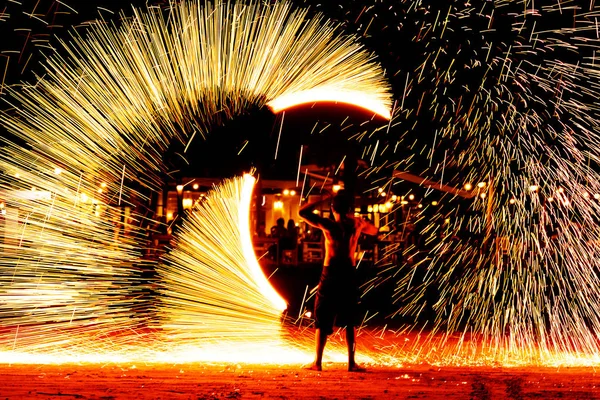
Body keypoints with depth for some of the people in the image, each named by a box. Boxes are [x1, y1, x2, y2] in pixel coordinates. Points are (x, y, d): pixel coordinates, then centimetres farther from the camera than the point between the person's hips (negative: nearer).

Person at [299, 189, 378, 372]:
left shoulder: (329, 225, -9)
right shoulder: (357, 224, 1)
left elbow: (303, 212, -3)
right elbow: (374, 230, 22)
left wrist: (325, 199, -1)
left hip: (330, 274, -3)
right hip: (349, 274, 3)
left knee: (322, 321, 6)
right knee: (350, 322, 11)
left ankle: (318, 362, 5)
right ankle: (351, 362, 9)